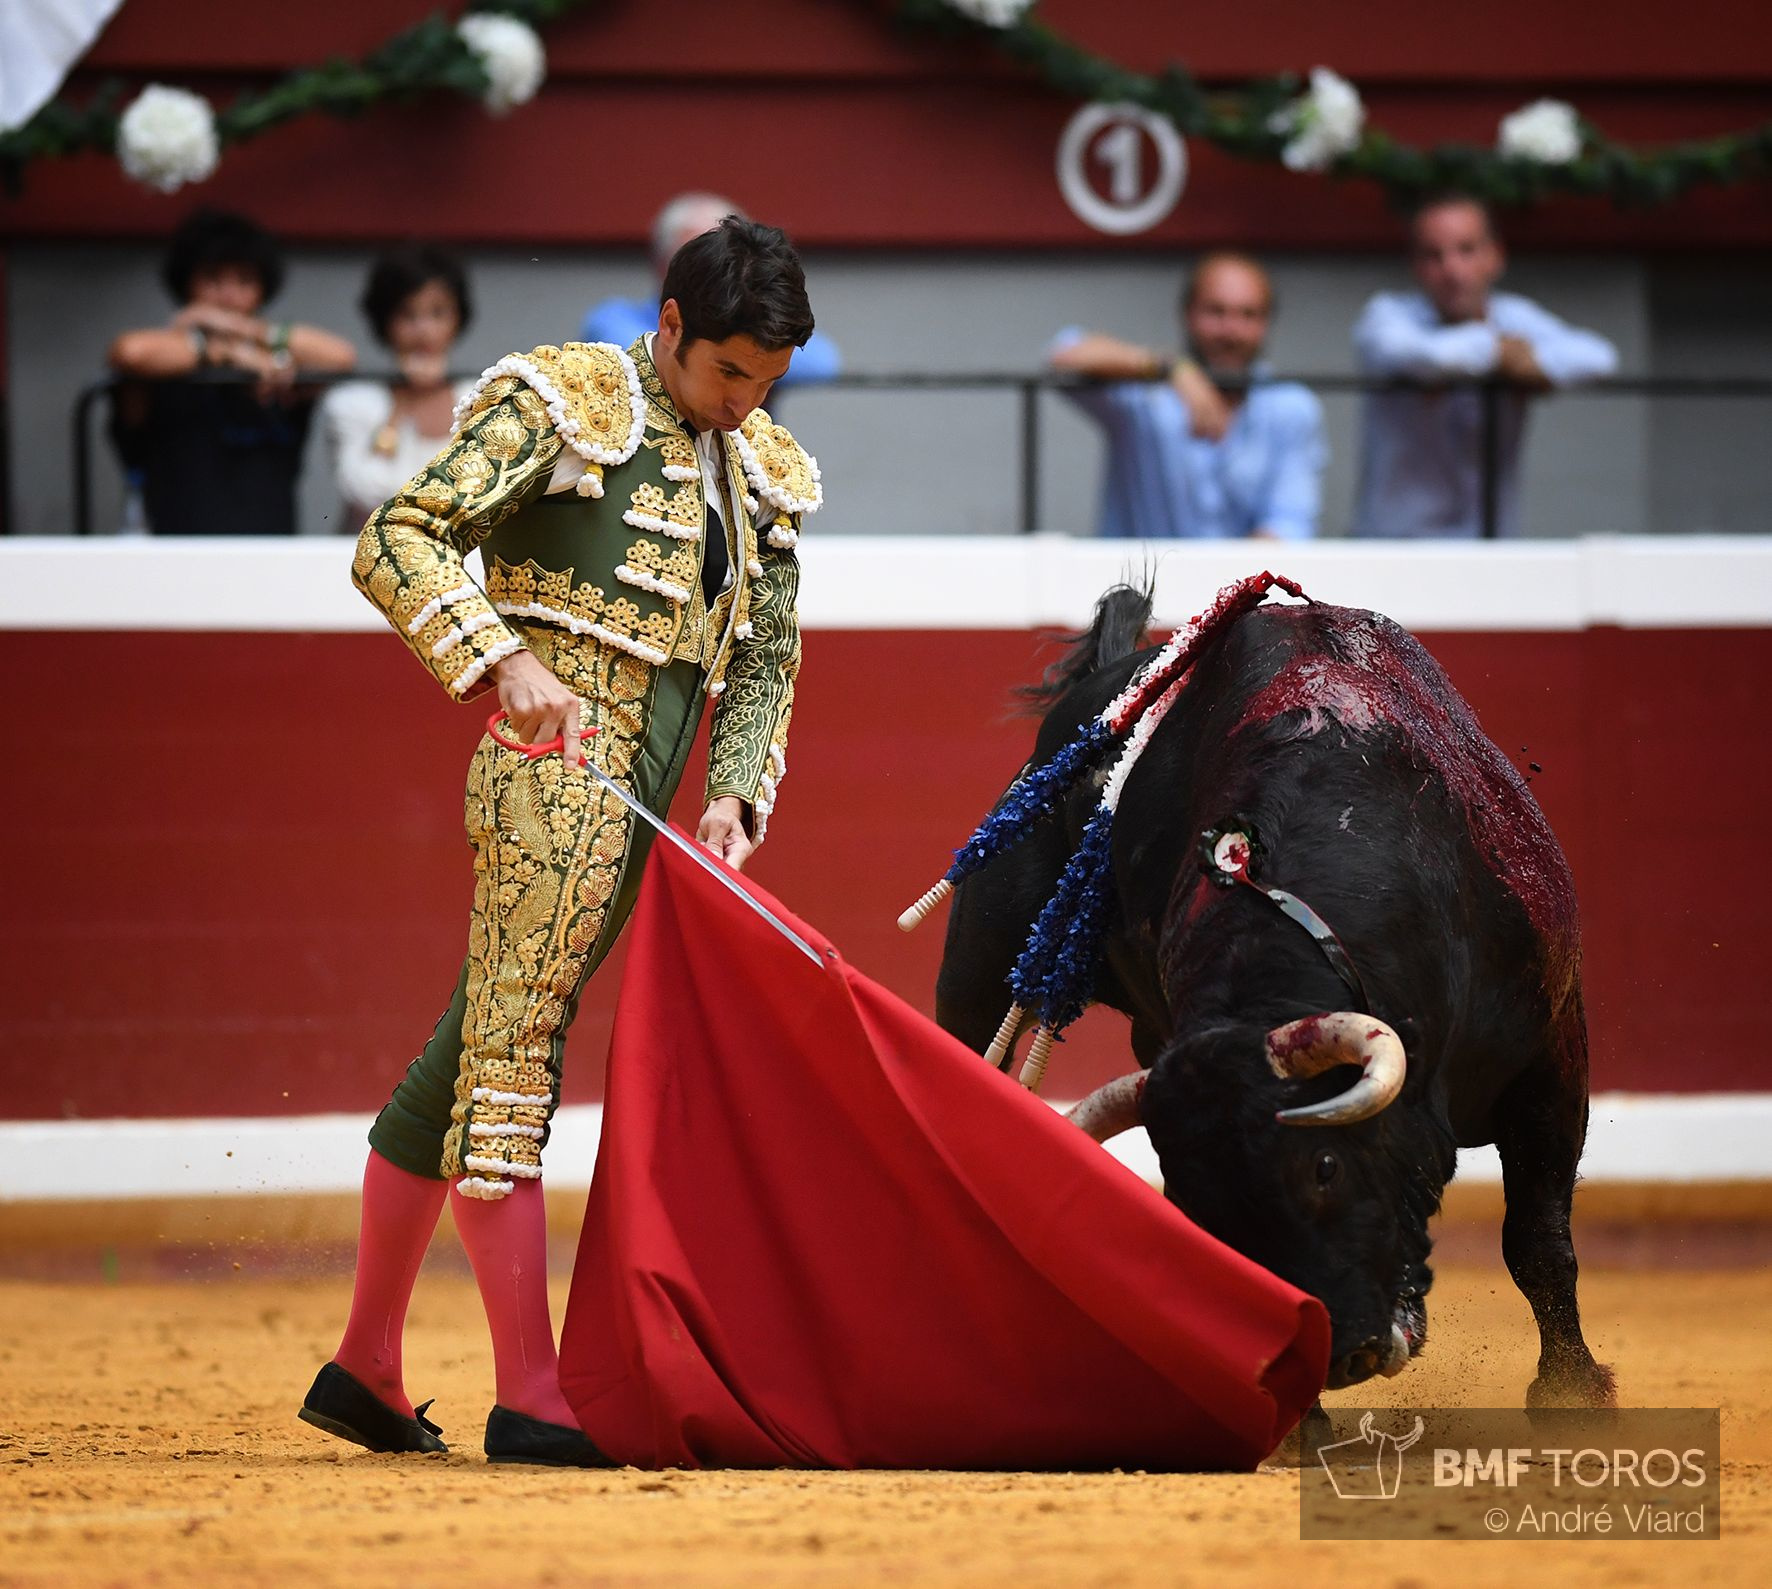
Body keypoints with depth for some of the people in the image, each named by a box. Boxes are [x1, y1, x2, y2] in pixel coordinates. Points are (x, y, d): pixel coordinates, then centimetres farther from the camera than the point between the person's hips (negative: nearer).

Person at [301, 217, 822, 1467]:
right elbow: (396, 541, -10)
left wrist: (736, 799, 5)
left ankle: (364, 1373, 20)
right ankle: (532, 1401, -9)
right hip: (558, 770, -8)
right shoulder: (561, 405, -4)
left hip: (633, 810, 8)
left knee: (468, 1061, 13)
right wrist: (503, 661, -21)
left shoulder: (766, 475, 17)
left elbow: (767, 663, 21)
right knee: (512, 1064, -7)